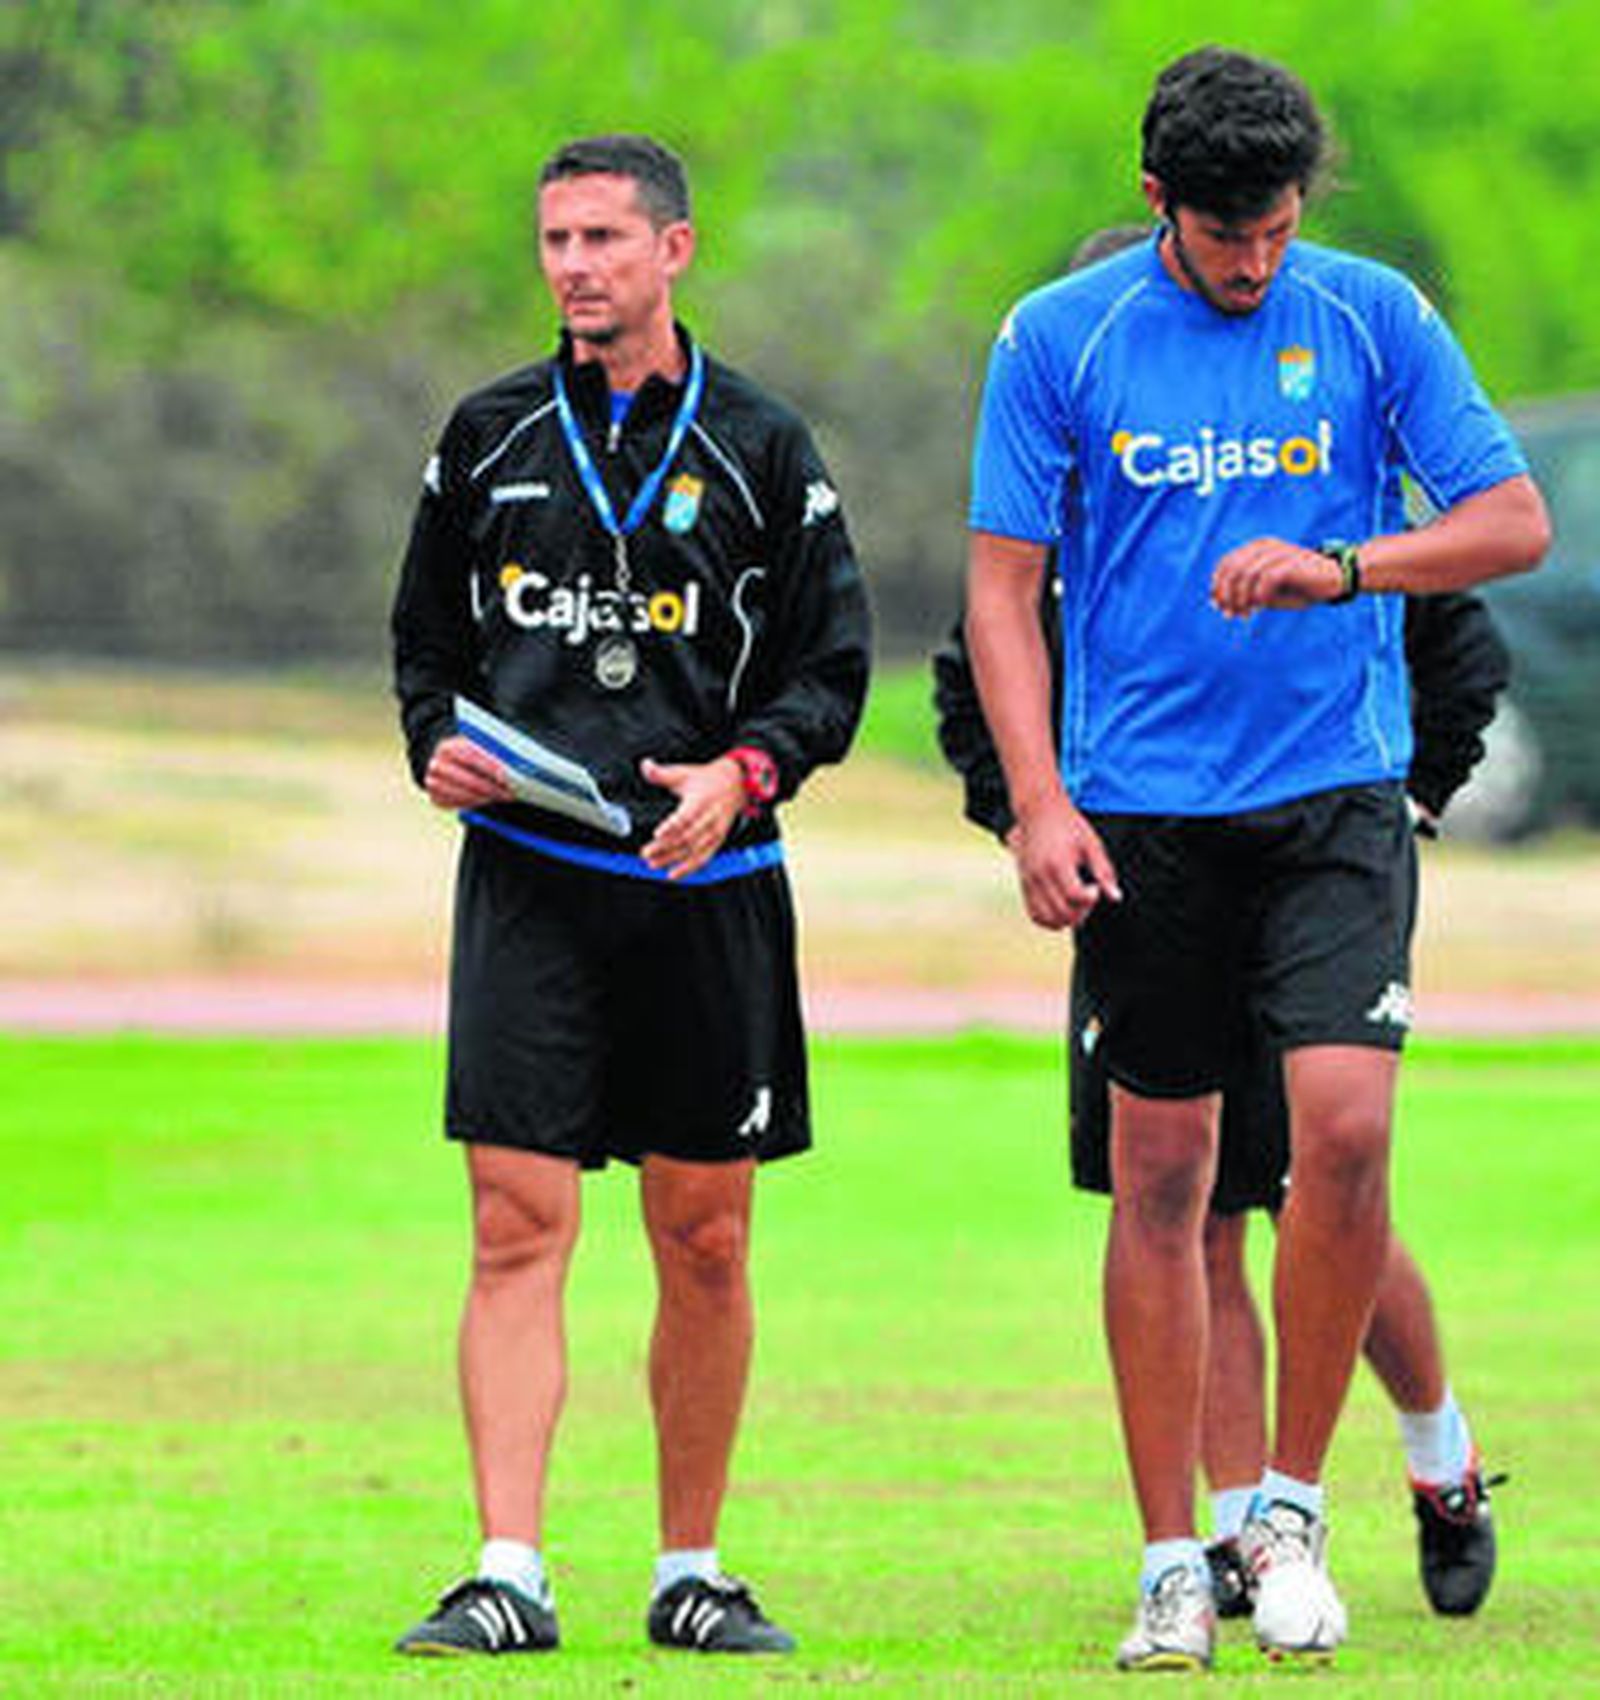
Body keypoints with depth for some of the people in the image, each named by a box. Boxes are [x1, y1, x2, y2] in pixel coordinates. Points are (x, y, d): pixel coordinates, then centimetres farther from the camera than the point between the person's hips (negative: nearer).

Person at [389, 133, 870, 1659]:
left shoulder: (760, 449, 4)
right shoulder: (490, 439, 9)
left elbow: (832, 666, 5)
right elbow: (426, 634, 19)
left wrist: (745, 769, -13)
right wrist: (436, 744, -1)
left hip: (706, 885, 0)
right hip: (525, 876, 0)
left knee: (705, 1244, 5)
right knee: (517, 1224, -9)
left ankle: (690, 1573, 17)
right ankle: (508, 1576, -12)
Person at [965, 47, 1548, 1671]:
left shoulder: (1371, 316, 2)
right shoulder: (1060, 337, 1)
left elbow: (1516, 521, 1)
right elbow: (1004, 587, 3)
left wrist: (1340, 569, -15)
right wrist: (1037, 803, -8)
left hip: (1337, 801, 0)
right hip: (1143, 814, 0)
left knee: (1344, 1129, -15)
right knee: (1161, 1175, 2)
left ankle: (1291, 1506, 2)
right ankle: (1172, 1563, 10)